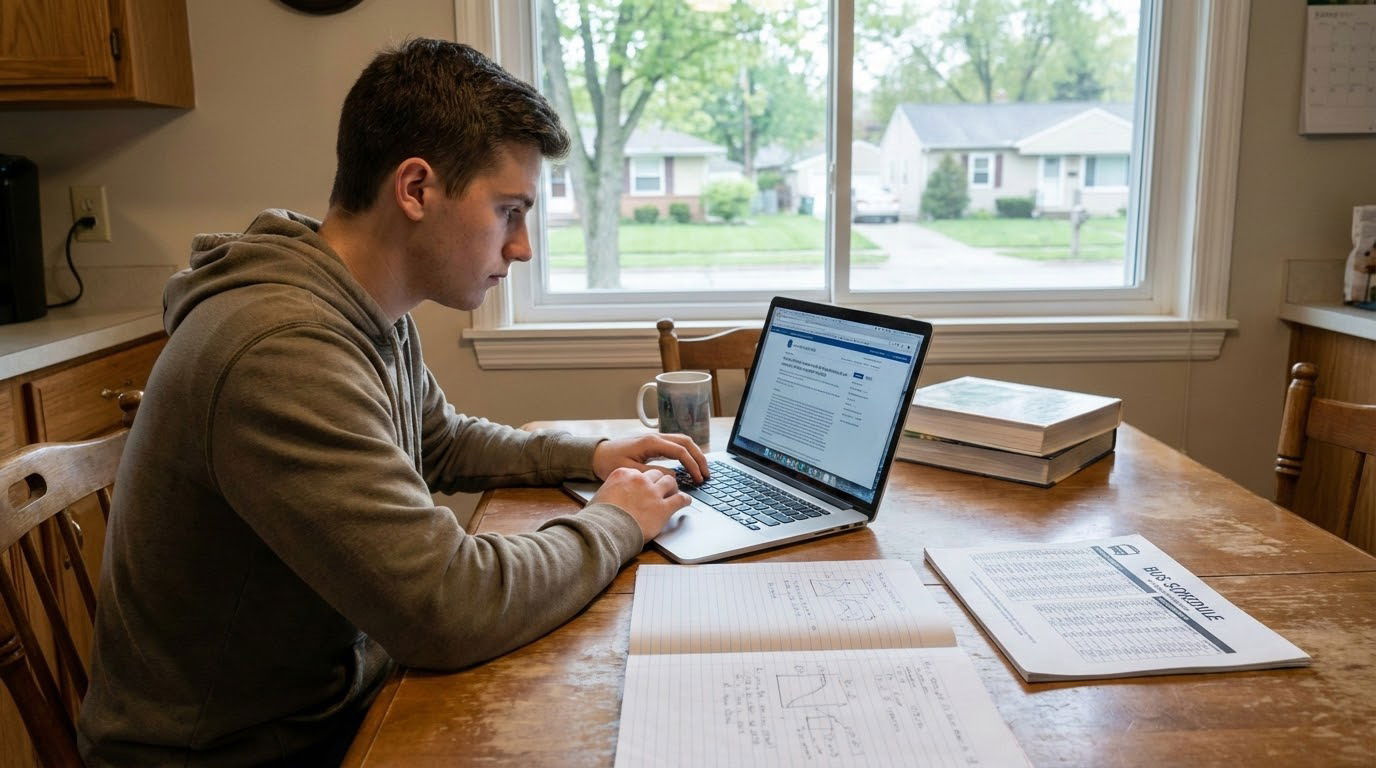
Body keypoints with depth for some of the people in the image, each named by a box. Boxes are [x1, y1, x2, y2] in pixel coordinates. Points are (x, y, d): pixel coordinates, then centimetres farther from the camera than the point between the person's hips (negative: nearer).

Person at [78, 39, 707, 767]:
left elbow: (442, 442, 17)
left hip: (335, 692, 7)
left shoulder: (379, 317, -1)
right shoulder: (283, 352, -30)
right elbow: (450, 607, -31)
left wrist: (590, 455, 3)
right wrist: (614, 523, -15)